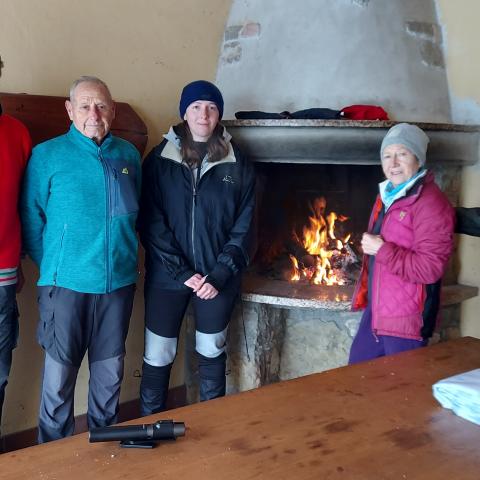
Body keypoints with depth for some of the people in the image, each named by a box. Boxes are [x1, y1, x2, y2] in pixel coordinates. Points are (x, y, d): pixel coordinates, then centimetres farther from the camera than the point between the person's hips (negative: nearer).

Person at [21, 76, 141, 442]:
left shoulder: (129, 155, 7)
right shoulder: (47, 155, -4)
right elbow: (31, 220, -2)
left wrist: (125, 258, 11)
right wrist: (53, 267, -2)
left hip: (119, 282, 4)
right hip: (66, 285, -3)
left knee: (110, 372, 15)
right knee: (59, 374, 4)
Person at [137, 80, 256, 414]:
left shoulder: (237, 165, 0)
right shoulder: (159, 160, -2)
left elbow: (243, 228, -2)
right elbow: (151, 224, -7)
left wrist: (220, 274, -11)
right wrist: (181, 272, -14)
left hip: (218, 279, 1)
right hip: (166, 277, -1)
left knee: (212, 352, 16)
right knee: (158, 356, 6)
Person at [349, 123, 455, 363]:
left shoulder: (431, 203, -19)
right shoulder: (387, 196, 12)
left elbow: (430, 268, -25)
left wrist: (382, 250, -24)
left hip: (406, 320, -9)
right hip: (376, 311, 9)